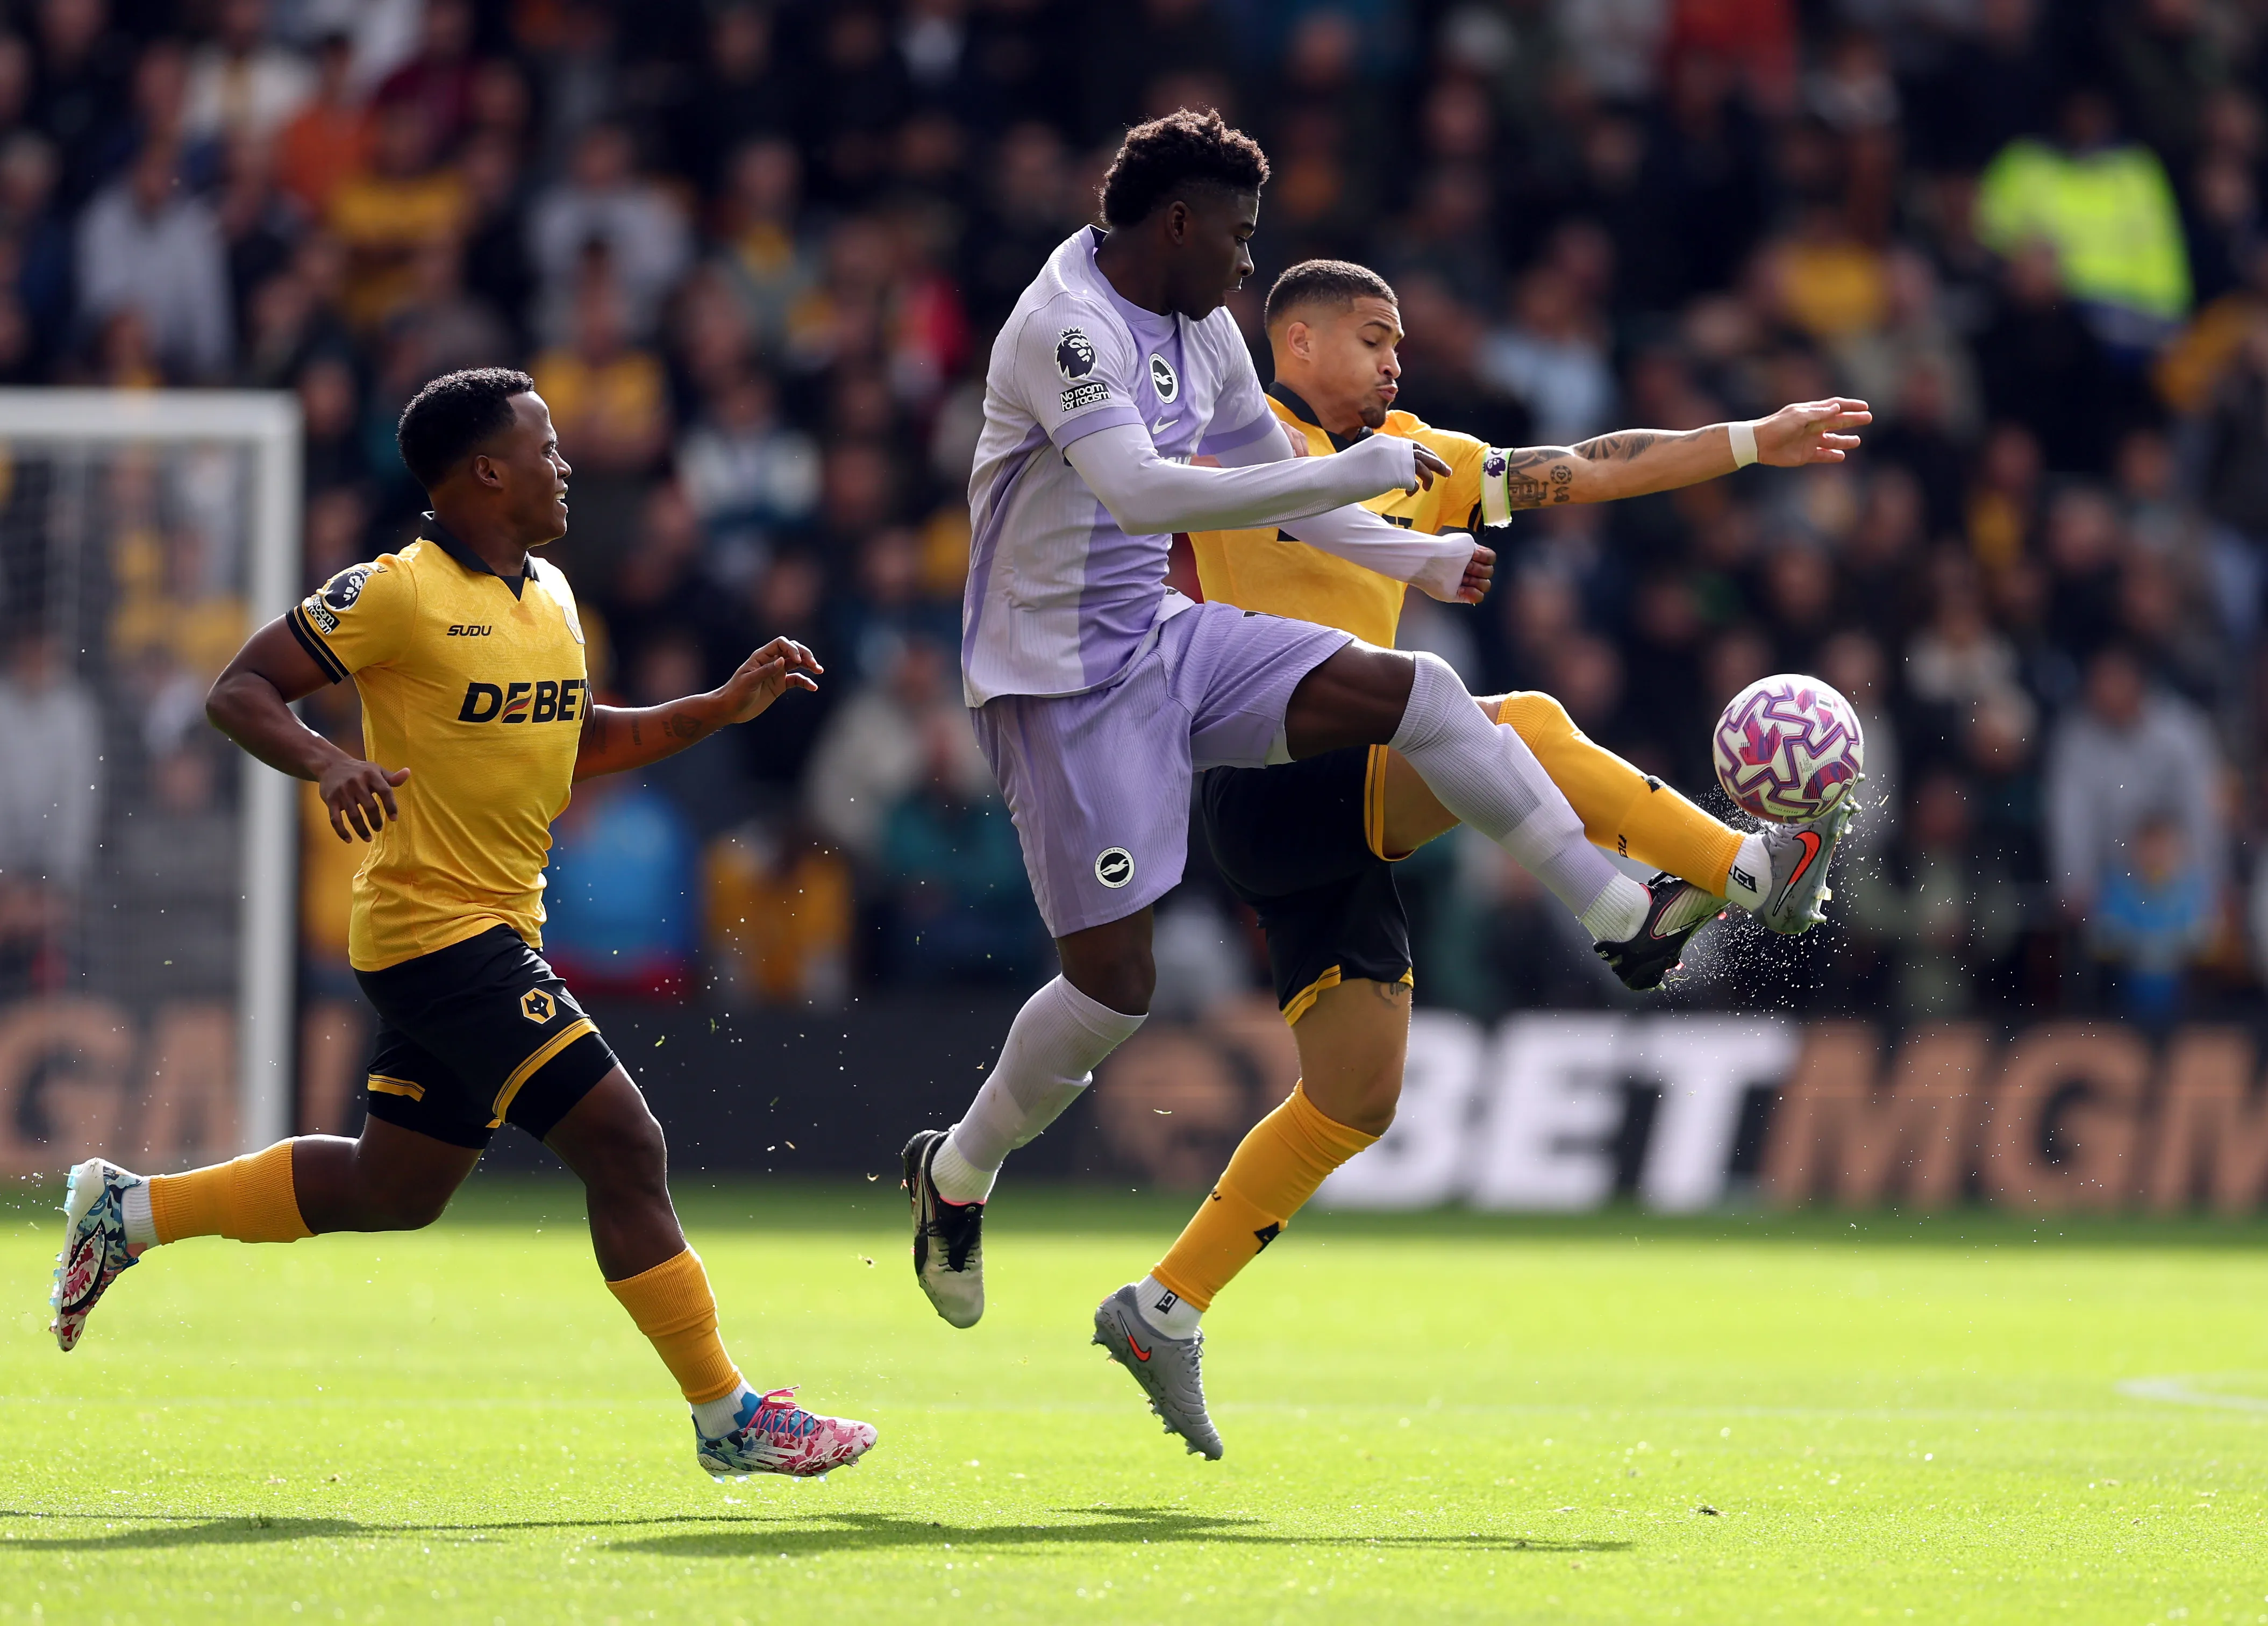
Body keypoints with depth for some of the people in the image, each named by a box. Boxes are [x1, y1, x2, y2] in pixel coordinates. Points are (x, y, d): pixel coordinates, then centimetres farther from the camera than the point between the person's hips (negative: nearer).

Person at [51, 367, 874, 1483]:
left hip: (497, 933, 10)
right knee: (621, 1145, -13)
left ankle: (131, 1210, 31)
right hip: (437, 933, -10)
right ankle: (726, 1417, -7)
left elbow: (576, 744, 25)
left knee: (393, 1192, 19)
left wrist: (722, 709, 14)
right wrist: (327, 764, -29)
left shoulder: (549, 596, 12)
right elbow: (238, 692, -10)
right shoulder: (395, 594, -13)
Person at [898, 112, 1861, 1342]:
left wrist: (1424, 560, 22)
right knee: (1116, 978, -8)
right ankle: (956, 1174, 14)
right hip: (1062, 680, -8)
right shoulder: (1065, 326, -22)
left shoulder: (1201, 330, 7)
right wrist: (1352, 473, -34)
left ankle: (1622, 915, -3)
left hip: (1167, 641, 8)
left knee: (1418, 692, -6)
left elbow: (1277, 486, 22)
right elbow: (1142, 494, -37)